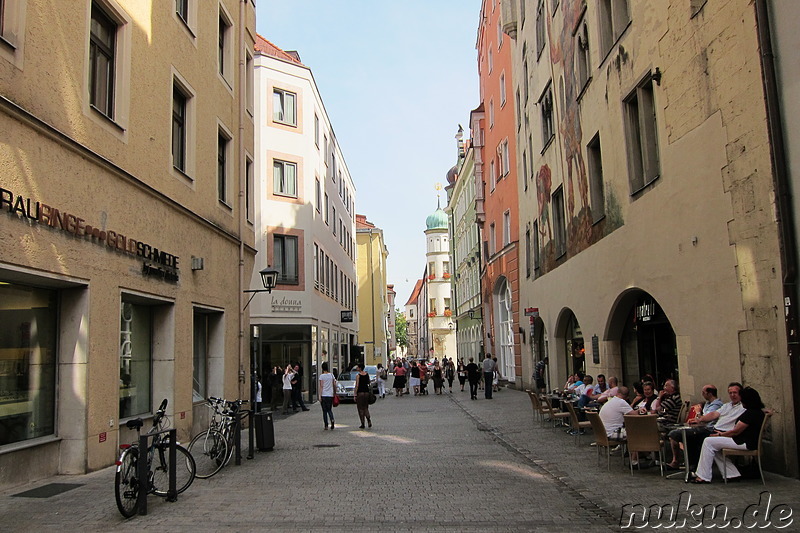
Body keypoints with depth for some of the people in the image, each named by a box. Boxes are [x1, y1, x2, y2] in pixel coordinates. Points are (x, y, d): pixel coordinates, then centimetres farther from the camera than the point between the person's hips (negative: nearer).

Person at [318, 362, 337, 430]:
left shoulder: (322, 376, -6)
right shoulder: (331, 375, 6)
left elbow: (321, 386, -10)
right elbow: (334, 385, 8)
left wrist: (320, 396, -8)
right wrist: (335, 393, 18)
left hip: (324, 395, -3)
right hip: (330, 395, 3)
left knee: (324, 411, 5)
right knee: (329, 410, 13)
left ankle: (326, 425, 3)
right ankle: (332, 420, -14)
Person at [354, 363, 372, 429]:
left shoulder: (358, 375, -10)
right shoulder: (367, 374, 6)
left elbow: (357, 385, -12)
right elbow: (369, 384, 11)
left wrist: (355, 395, -9)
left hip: (360, 392, -5)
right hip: (366, 392, 5)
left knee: (360, 409, 4)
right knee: (366, 408, 15)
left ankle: (363, 424, 3)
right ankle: (369, 419, -9)